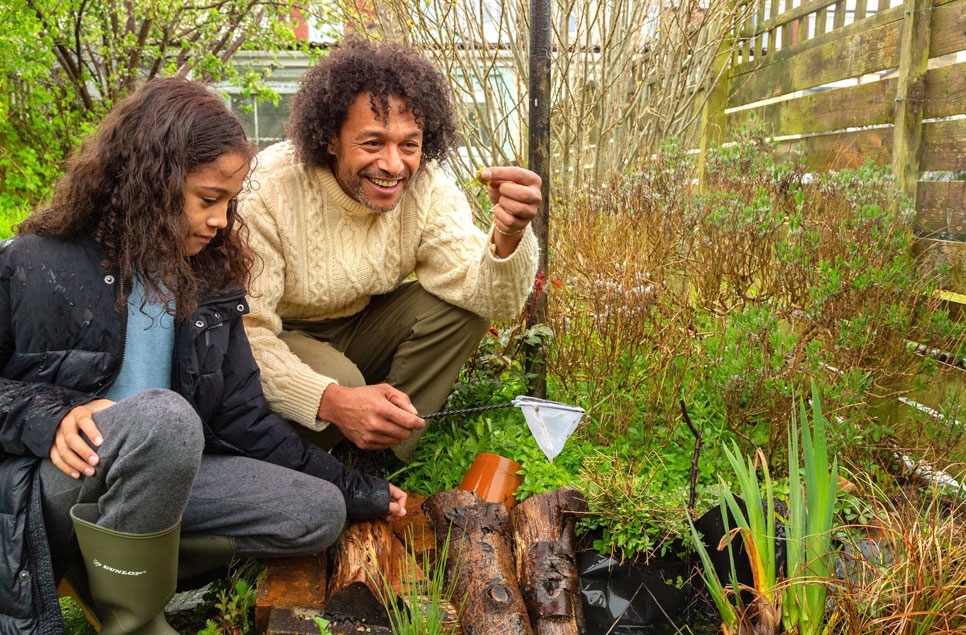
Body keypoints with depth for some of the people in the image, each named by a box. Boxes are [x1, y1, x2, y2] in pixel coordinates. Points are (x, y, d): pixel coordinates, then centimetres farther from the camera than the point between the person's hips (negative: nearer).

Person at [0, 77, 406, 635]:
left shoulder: (209, 280, 4)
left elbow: (241, 416, 6)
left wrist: (349, 487, 5)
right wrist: (47, 418, -23)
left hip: (158, 478, 6)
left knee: (319, 513, -9)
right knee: (162, 416, -37)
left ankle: (111, 570, -8)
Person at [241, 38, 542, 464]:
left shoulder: (427, 187, -15)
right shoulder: (268, 193, -28)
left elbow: (491, 301, -22)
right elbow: (243, 333, -30)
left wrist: (510, 233, -45)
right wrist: (331, 400, -47)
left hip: (360, 328, 5)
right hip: (280, 342, -4)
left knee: (460, 306, -17)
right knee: (339, 381, -34)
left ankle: (380, 454, -4)